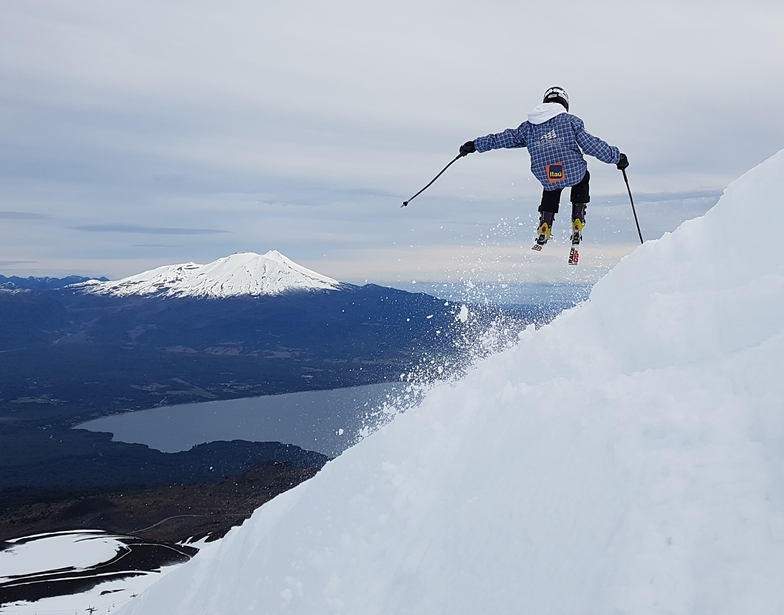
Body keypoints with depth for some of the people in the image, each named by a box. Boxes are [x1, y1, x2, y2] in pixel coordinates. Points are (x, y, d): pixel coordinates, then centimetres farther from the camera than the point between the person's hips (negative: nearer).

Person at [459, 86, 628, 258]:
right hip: (574, 173, -3)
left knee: (551, 188, 38)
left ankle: (544, 228, 27)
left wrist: (475, 145, 28)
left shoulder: (529, 126, 13)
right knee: (583, 177, 33)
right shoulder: (571, 121, 4)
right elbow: (591, 144, -1)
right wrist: (616, 157, 9)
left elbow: (505, 137, 18)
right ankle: (577, 223, 23)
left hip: (545, 178, 3)